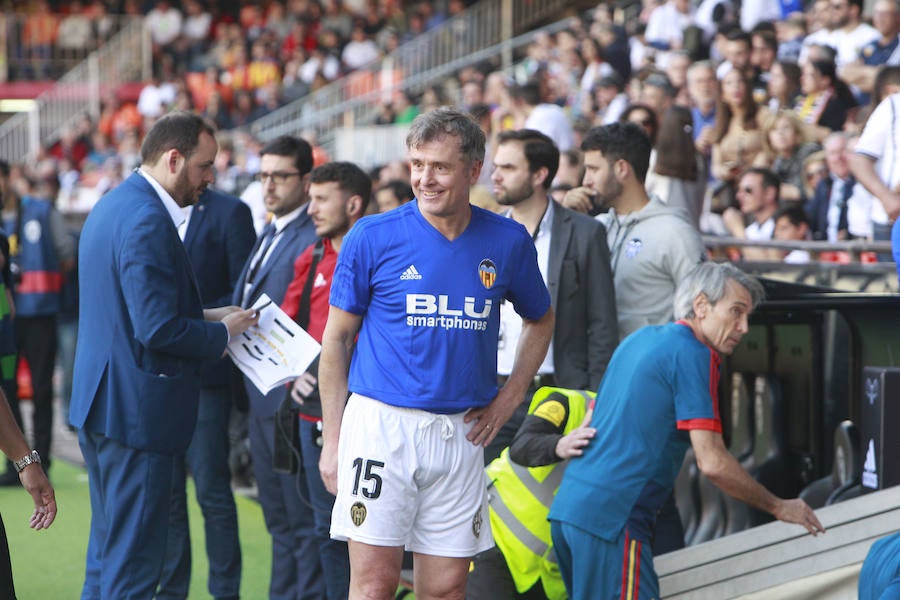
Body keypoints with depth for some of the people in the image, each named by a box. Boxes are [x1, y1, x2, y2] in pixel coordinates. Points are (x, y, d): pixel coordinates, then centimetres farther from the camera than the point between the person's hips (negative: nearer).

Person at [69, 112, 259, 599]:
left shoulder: (111, 206, 13)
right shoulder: (148, 221, -20)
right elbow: (159, 330, -24)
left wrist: (202, 316, 13)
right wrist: (222, 331, -8)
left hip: (101, 402, 10)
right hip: (137, 410, -10)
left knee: (108, 552, 18)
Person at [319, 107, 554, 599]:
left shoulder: (508, 242, 3)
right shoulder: (373, 237, -4)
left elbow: (540, 320, 21)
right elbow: (336, 338, 3)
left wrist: (510, 397, 9)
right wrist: (332, 441, 0)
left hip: (460, 431, 3)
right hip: (381, 424, -3)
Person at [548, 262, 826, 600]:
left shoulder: (640, 339, 19)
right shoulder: (693, 355, -8)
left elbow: (590, 421, 27)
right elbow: (712, 462, -14)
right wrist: (778, 508, -3)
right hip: (613, 518, -9)